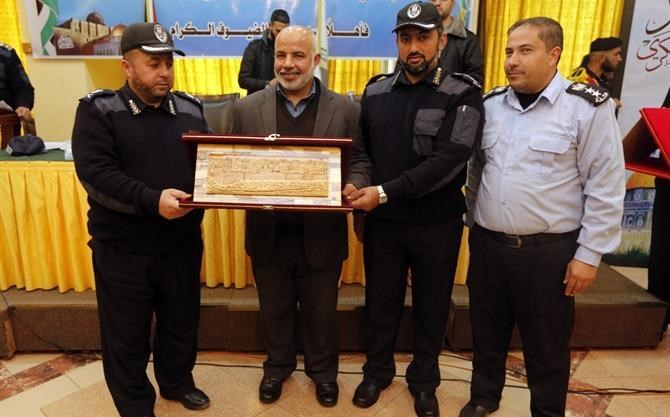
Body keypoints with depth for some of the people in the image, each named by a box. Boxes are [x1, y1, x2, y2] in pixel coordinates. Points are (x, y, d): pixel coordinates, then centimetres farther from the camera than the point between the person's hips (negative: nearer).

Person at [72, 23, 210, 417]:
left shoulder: (190, 108, 5)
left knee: (181, 322, 19)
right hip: (122, 248, -3)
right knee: (127, 334, 11)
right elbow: (95, 172, -18)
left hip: (182, 242, 4)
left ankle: (177, 381, 45)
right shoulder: (99, 110, -7)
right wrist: (152, 200, -30)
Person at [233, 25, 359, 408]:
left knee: (321, 312, 18)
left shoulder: (346, 109, -3)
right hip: (268, 235, 2)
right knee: (274, 311, 21)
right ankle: (277, 366, 47)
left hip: (321, 235, -1)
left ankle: (323, 370, 44)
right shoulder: (248, 108, 0)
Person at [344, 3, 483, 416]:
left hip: (437, 224, -2)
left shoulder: (462, 95, -8)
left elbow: (448, 160, -20)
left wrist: (384, 192, -24)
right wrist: (356, 183, -13)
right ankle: (378, 370, 40)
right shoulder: (376, 92, 4)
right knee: (381, 301, 17)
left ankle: (424, 380, 38)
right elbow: (362, 150, 9)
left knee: (432, 306, 14)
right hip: (383, 222, 3)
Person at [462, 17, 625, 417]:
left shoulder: (588, 107, -9)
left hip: (548, 251, -4)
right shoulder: (491, 105, 5)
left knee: (546, 344, 12)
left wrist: (589, 253, -9)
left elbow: (605, 187, -9)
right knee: (487, 331, 19)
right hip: (487, 244, 5)